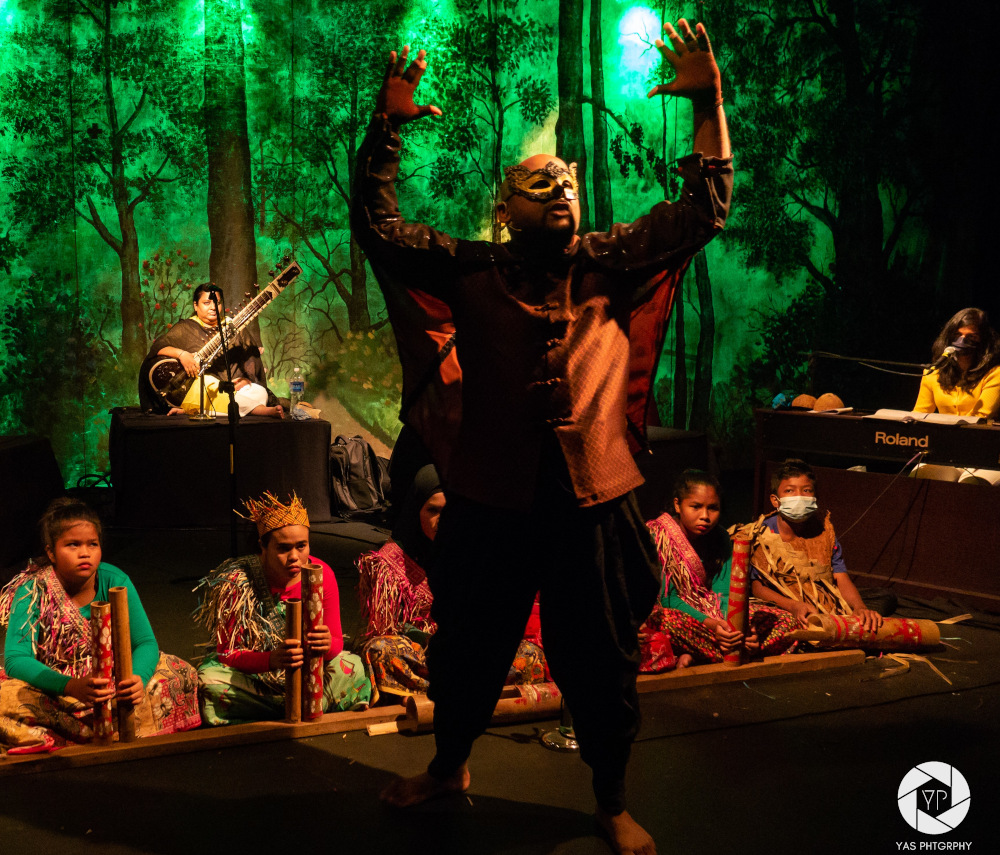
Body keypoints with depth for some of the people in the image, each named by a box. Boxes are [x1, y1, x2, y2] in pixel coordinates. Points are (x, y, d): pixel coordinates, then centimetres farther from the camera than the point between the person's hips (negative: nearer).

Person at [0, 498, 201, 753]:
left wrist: (137, 678, -36)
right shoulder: (33, 591, -18)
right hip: (50, 682, -3)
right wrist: (72, 687, -43)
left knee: (181, 675, -18)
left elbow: (145, 642, -11)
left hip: (112, 679, 3)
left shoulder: (115, 581, -11)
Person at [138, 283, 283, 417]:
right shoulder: (185, 328, 14)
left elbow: (252, 358, 15)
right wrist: (181, 354, -16)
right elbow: (157, 347, 3)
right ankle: (263, 410, -44)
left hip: (236, 383, 3)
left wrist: (247, 379, -5)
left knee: (260, 393, -27)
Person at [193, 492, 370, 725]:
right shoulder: (236, 582, -20)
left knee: (353, 667, -24)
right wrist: (272, 660, -40)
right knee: (209, 681, -33)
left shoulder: (322, 575, -11)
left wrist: (328, 646, -33)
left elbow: (337, 642, -6)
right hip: (251, 674, -1)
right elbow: (227, 654, -19)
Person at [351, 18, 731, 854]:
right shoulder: (474, 273, 2)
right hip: (492, 502, 0)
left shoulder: (610, 269, 5)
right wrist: (388, 126, -9)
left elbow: (704, 210, 4)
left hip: (592, 503, 1)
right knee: (466, 650, 17)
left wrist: (709, 101, -2)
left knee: (601, 666, 11)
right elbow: (378, 226, -1)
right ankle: (449, 766, 43)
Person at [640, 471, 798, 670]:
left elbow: (723, 593, -3)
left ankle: (695, 656, -24)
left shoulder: (720, 539, 5)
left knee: (787, 623, -10)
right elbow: (666, 596, -16)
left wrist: (738, 625, -25)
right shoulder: (656, 535, -11)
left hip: (713, 614, 6)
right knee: (661, 622, -42)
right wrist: (709, 624, -29)